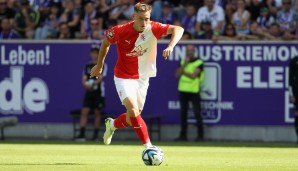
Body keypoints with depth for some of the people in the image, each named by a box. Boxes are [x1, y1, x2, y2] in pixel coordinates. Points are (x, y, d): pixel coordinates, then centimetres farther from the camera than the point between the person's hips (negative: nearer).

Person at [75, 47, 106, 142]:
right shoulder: (87, 66, 14)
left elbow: (100, 78, -10)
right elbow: (84, 79, 9)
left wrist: (93, 84, -26)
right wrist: (85, 84, -13)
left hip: (98, 92, -3)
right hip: (89, 92, 4)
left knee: (97, 113, 0)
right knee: (84, 111, -7)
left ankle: (95, 135, 8)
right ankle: (82, 135, -11)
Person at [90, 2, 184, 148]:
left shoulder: (153, 29, -16)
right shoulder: (120, 31, -17)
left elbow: (178, 29, -26)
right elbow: (106, 42, 3)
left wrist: (170, 46, -45)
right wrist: (99, 65, 13)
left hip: (142, 78, 3)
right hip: (124, 77, -3)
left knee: (132, 119, 12)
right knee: (133, 109, -26)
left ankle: (112, 125, 45)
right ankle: (148, 147, -20)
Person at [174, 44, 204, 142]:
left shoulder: (198, 63, -4)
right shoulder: (183, 61, 13)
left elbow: (193, 76, -14)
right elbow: (177, 74, 2)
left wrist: (183, 72, -3)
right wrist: (184, 64, -7)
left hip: (193, 91, -6)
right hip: (183, 90, 6)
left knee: (197, 113, -6)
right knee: (183, 113, 7)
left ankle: (200, 135, 0)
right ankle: (183, 135, 13)